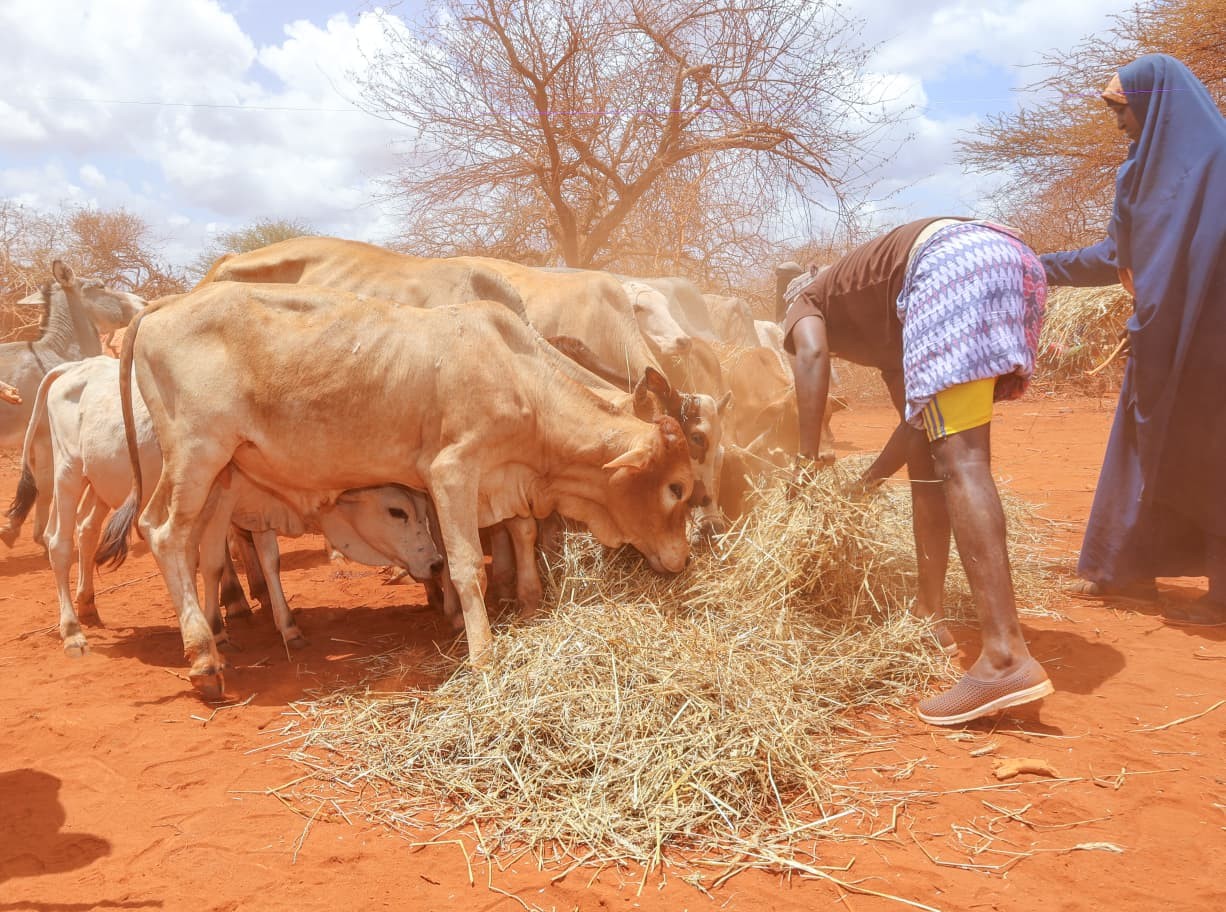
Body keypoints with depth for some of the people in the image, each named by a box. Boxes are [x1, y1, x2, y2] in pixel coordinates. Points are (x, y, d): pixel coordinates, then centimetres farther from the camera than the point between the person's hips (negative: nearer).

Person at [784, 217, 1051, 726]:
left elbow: (812, 351, -6)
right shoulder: (877, 334, 36)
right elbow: (918, 419, 32)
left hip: (954, 260, -8)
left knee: (957, 459, -15)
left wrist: (807, 460, -5)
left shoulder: (804, 302, 20)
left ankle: (1007, 658, -23)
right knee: (929, 449, 16)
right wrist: (869, 479, 39)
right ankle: (930, 612, 21)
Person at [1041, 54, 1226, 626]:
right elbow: (1120, 254, 20)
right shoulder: (1161, 167, 15)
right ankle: (1130, 569, 22)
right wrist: (1043, 267, 20)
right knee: (1148, 452, 12)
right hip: (1163, 341, 9)